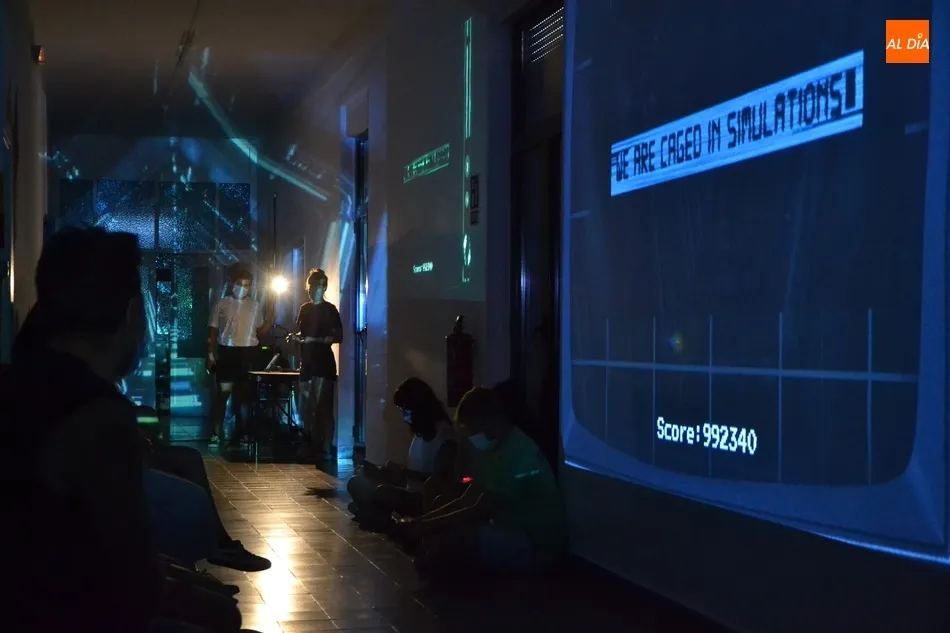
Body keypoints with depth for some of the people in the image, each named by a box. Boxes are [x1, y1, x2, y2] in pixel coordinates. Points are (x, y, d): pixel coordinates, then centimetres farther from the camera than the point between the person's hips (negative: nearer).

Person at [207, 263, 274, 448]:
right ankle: (216, 434, 0)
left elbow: (259, 332, 9)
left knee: (244, 394, 6)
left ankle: (239, 435, 13)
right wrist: (210, 354, -2)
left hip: (248, 354, 2)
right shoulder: (222, 304, 3)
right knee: (222, 393, -5)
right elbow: (213, 330, 4)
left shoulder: (256, 305, 8)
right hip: (226, 352, -2)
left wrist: (269, 321, -9)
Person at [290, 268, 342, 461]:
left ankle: (326, 449, -10)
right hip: (307, 363, 7)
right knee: (308, 408, 8)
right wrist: (296, 337, 3)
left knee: (323, 408, -9)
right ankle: (312, 447, 16)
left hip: (323, 363, -6)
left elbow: (338, 336, -8)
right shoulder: (305, 308, 15)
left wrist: (316, 339, -18)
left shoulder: (329, 309, -3)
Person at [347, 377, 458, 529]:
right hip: (412, 495, 9)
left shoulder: (444, 433, -12)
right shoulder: (421, 432, 14)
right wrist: (383, 472, 0)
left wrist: (404, 472, -21)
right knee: (356, 483, 0)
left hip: (430, 501, -9)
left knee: (382, 493, -32)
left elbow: (443, 480, -17)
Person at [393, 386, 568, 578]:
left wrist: (423, 527, -20)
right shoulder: (493, 450, 9)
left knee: (455, 539, -27)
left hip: (538, 543, -10)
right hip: (511, 532, 10)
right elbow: (467, 500, 11)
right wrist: (421, 521, -1)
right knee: (438, 533, 1)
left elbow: (481, 511, -25)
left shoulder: (518, 453, -23)